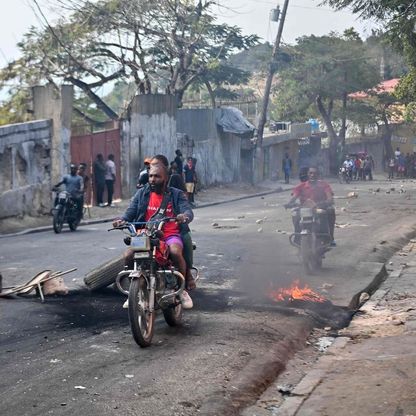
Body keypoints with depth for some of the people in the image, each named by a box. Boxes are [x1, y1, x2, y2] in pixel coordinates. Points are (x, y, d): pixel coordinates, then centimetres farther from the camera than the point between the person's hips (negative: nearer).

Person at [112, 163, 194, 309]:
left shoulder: (176, 194, 7)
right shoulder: (142, 193, 12)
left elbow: (188, 211, -8)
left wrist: (184, 217, -34)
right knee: (128, 256, -22)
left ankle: (183, 290, -14)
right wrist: (122, 220, -19)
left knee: (175, 252, -36)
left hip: (170, 235, -2)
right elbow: (130, 212, 5)